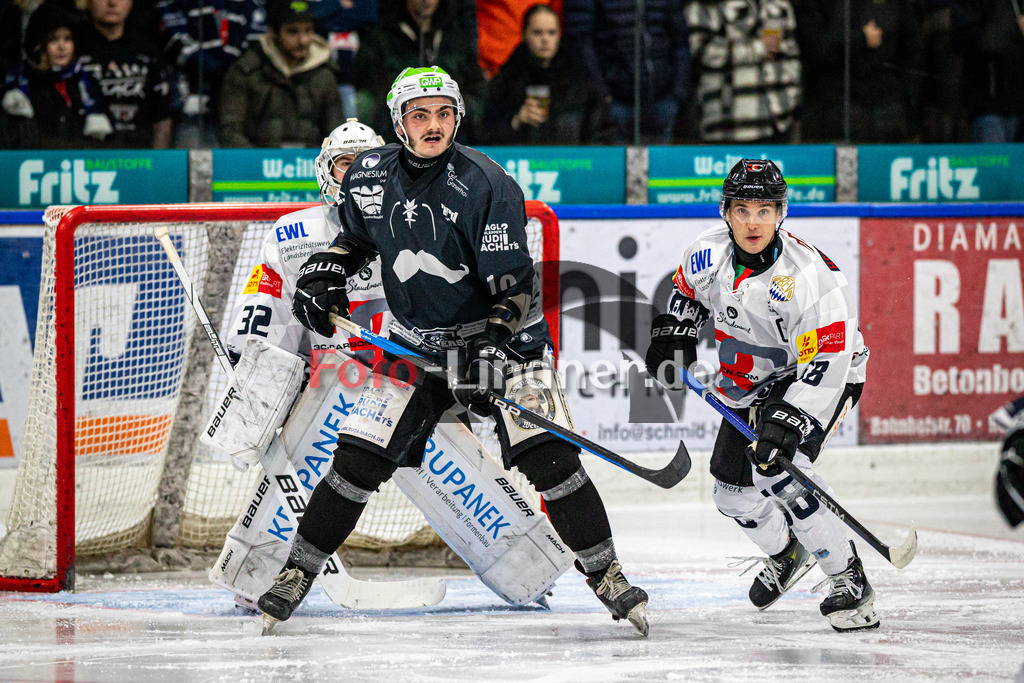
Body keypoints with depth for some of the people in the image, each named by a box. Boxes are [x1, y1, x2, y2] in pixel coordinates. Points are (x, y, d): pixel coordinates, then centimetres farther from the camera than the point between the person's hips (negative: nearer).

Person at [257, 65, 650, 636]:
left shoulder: (488, 185, -19)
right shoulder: (371, 176, -4)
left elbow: (512, 283, -18)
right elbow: (356, 236, 19)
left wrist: (493, 347, -30)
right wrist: (325, 273, 1)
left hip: (503, 336, -3)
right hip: (417, 342, 4)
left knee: (548, 454, -16)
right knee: (360, 456, -3)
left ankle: (604, 571, -5)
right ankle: (300, 569, 11)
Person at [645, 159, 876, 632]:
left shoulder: (809, 276, -32)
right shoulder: (709, 253, -13)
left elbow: (827, 362, -33)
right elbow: (688, 291, 12)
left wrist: (791, 416, -42)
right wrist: (673, 336, -1)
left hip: (825, 376, -7)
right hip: (752, 381, 7)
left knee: (779, 470, -27)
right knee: (733, 491, 8)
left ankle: (850, 583, -18)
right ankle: (785, 551, 42)